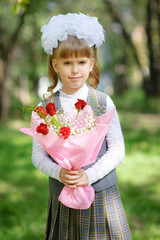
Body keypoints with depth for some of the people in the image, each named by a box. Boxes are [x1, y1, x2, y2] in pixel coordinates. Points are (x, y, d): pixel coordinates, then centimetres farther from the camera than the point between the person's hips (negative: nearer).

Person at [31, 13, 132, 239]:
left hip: (102, 195, -1)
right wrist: (58, 172, -16)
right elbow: (38, 154, 2)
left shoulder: (103, 102, -4)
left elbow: (117, 149, -3)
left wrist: (89, 175, -15)